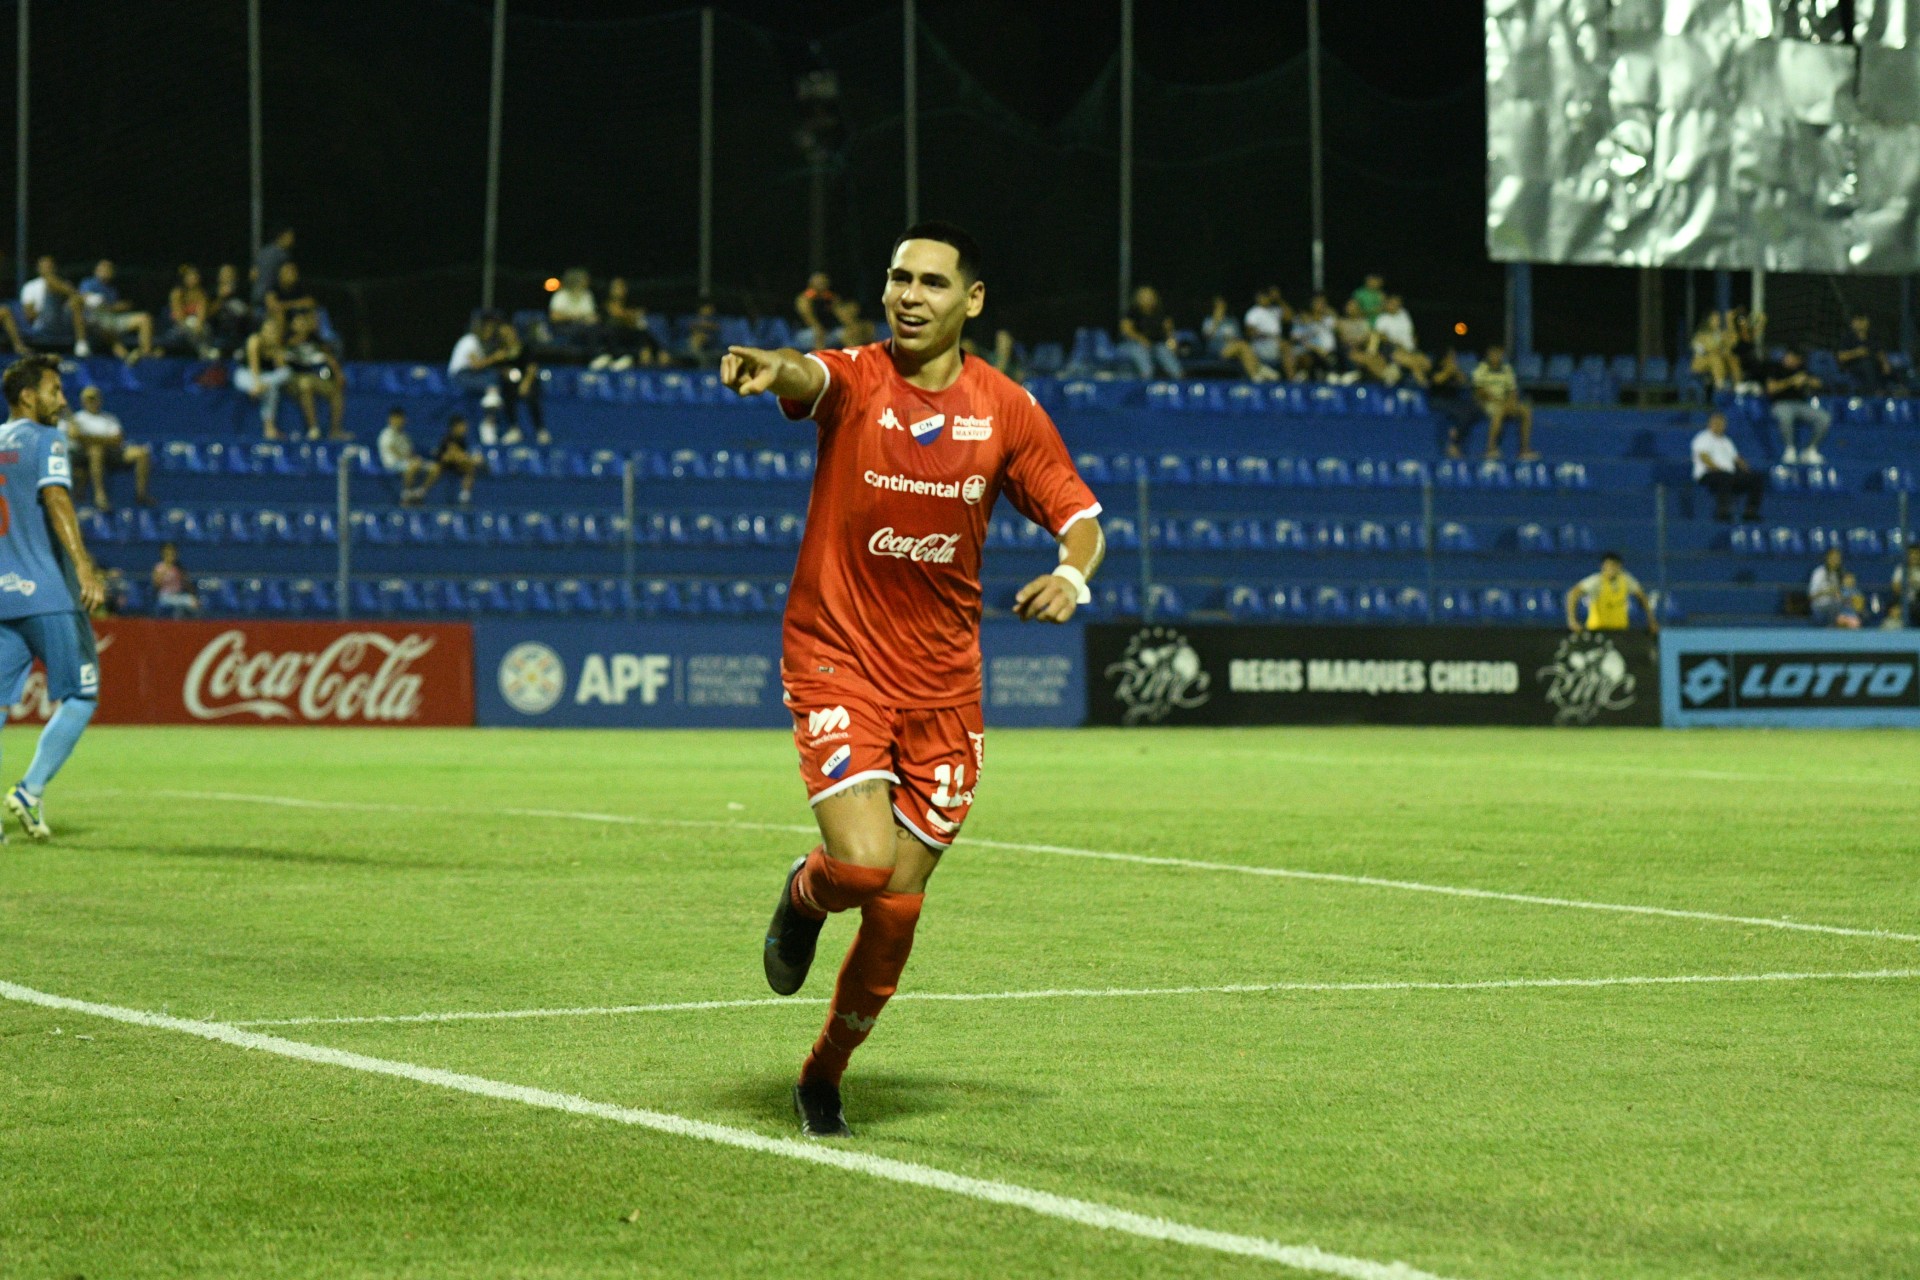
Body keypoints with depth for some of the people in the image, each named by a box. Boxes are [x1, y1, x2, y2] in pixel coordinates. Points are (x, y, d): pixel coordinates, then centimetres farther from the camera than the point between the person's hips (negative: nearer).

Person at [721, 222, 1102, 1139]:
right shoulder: (855, 380, -7)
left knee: (899, 902, 2)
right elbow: (807, 379, -31)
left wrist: (1072, 574, -16)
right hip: (838, 660, -3)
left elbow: (1079, 518, 8)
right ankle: (804, 894, 18)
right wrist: (771, 370, -56)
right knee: (861, 864, -21)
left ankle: (824, 1078, 25)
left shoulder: (1006, 410, 2)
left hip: (942, 679, 3)